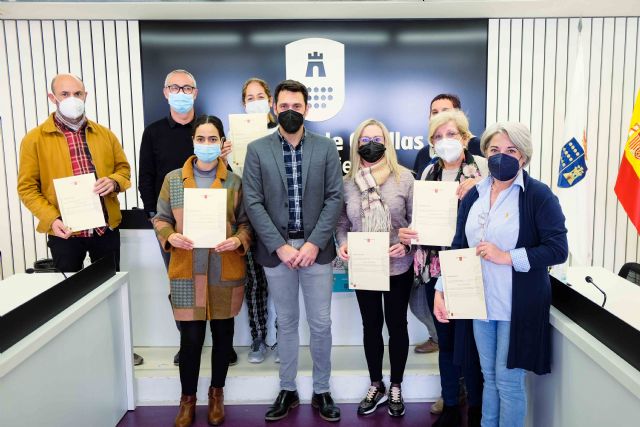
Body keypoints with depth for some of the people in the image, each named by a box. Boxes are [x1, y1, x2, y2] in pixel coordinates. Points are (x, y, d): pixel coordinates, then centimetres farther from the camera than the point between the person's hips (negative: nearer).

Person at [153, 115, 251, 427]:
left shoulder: (234, 181, 2)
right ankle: (187, 398, 25)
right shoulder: (173, 179, 3)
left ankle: (217, 393, 33)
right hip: (187, 273, 0)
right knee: (190, 338, 1)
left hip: (226, 272, 1)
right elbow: (160, 219, 8)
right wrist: (170, 237, -12)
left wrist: (239, 241, -15)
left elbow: (246, 222, 5)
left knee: (223, 333, 12)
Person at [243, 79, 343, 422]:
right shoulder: (257, 150, 1)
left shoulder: (326, 148, 3)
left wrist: (314, 244, -11)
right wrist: (280, 246, -11)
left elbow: (335, 198, -2)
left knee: (321, 324, 7)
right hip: (276, 249, 0)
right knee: (286, 323, 12)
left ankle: (321, 391, 25)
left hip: (316, 248, 0)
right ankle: (287, 390, 29)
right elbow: (253, 203, -4)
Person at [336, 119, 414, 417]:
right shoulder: (348, 182, 0)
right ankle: (376, 385, 33)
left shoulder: (404, 177, -6)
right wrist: (342, 244, -12)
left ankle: (395, 387, 31)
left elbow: (416, 219, -2)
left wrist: (406, 244, -19)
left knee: (397, 325, 12)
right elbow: (342, 222, 6)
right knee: (371, 325, 15)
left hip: (398, 267, -1)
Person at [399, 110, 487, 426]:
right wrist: (406, 233, -4)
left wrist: (478, 187, -22)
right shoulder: (429, 172, 11)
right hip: (433, 267, 5)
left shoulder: (482, 167, -4)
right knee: (445, 340, 15)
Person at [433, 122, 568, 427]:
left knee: (508, 379, 5)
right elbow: (458, 247, 8)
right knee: (489, 377, 17)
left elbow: (558, 250, -14)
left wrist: (506, 257, -21)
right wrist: (441, 289, 0)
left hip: (518, 305, -5)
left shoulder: (538, 195, -9)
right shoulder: (474, 195, 7)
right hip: (480, 302, 5)